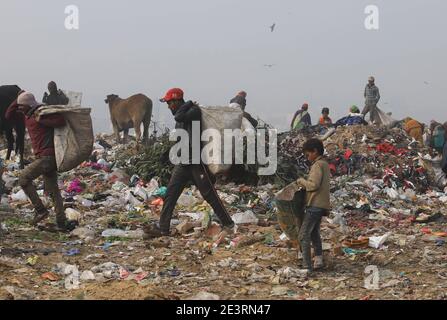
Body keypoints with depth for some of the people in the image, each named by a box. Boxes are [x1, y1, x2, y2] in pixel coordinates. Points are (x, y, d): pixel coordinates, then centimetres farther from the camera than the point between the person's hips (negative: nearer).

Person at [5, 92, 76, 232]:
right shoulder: (27, 114, 13)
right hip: (44, 157, 10)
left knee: (24, 178, -8)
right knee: (53, 190, 9)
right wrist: (17, 103, 6)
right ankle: (62, 223, 11)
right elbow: (8, 115, 18)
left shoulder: (43, 112, -14)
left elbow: (61, 121, -25)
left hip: (47, 156, -10)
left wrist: (41, 120, -20)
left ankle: (40, 210, -4)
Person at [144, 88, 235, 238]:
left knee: (209, 194, -3)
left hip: (196, 162, -8)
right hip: (183, 162, 8)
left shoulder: (194, 111, -12)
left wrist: (189, 103, -16)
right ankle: (162, 227, 4)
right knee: (171, 192, 2)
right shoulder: (182, 114, 14)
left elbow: (179, 117, -29)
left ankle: (228, 225, 7)